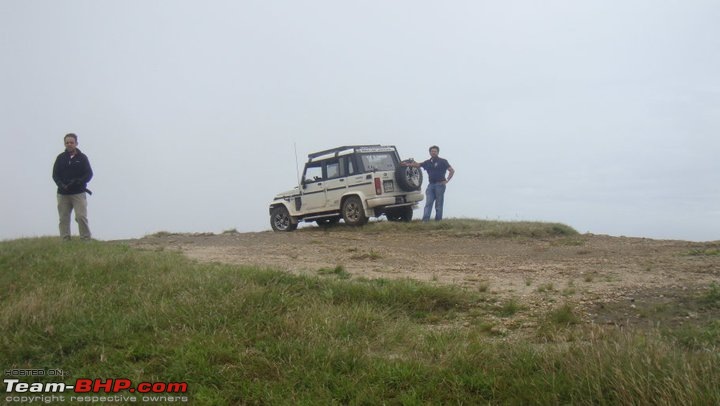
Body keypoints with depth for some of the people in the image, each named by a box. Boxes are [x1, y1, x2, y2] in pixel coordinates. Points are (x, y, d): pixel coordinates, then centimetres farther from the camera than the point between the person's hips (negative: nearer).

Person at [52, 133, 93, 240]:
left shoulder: (82, 157, 4)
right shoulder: (60, 158, 10)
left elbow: (89, 174, 0)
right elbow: (55, 174, 7)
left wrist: (79, 181, -18)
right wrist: (61, 185, -12)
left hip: (79, 193, -3)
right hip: (63, 194, 3)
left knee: (81, 216, -11)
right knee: (63, 218, 3)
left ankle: (86, 239, -6)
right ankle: (65, 240, 8)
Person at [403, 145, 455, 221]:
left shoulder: (443, 161, 3)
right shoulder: (428, 162, 15)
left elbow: (452, 171, 0)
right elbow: (418, 165, 11)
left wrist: (447, 180, -8)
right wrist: (408, 164, -2)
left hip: (440, 184, -4)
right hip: (431, 185, 4)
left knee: (439, 204, -1)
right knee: (428, 203, -5)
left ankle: (438, 220, 3)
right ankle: (425, 220, -11)